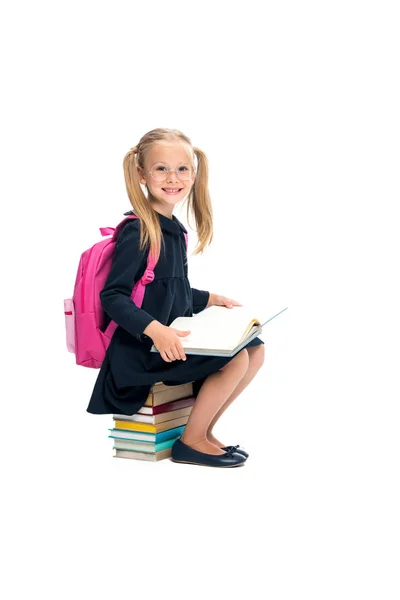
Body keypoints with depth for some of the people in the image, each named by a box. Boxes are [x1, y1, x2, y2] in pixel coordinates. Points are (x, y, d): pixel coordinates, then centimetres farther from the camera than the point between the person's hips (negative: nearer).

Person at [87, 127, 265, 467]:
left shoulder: (174, 229, 10)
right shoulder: (138, 232, -17)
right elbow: (112, 297, -22)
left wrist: (210, 299, 13)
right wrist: (155, 329, -33)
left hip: (173, 334, 9)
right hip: (143, 348, -9)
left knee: (255, 350, 5)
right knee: (235, 359, -20)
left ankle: (203, 429, 12)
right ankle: (191, 443, -2)